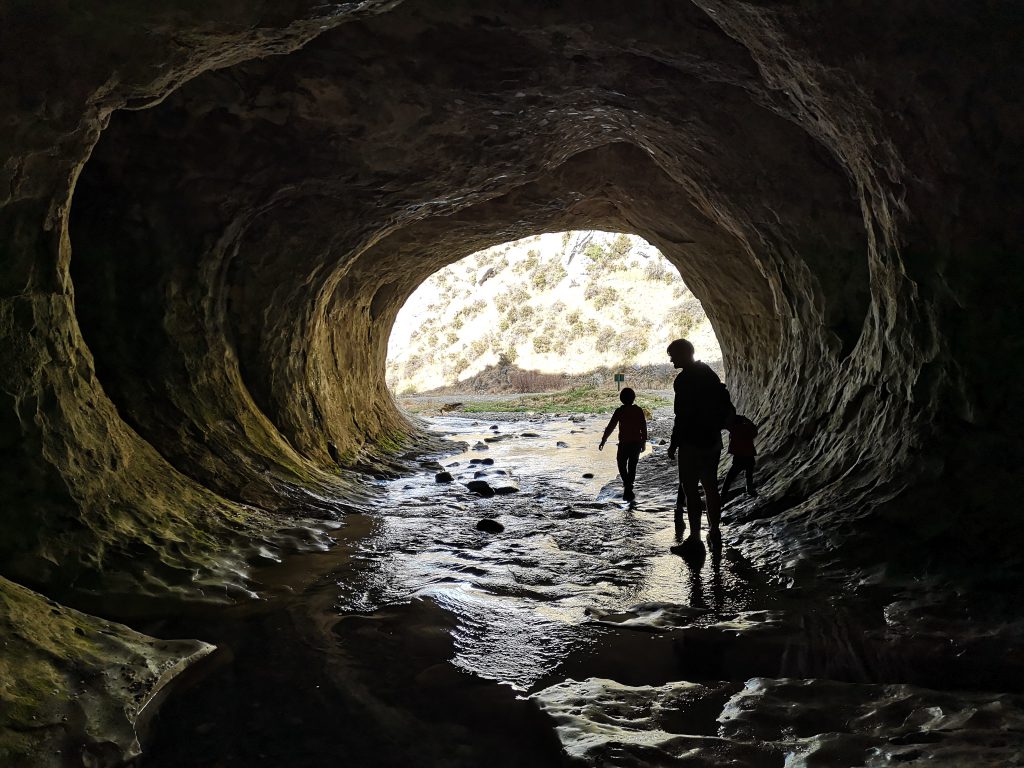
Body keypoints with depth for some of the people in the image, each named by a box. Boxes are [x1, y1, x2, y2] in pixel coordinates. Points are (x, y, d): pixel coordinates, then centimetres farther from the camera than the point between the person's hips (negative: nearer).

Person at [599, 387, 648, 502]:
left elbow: (610, 427, -6)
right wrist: (643, 442, 12)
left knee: (622, 464, 13)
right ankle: (628, 490, 12)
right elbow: (644, 427, 2)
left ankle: (627, 485, -9)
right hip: (637, 443, 2)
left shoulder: (619, 411, -7)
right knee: (632, 466, 13)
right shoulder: (639, 410, -1)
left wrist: (603, 441, 2)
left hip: (624, 443, -2)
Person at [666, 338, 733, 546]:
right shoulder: (709, 374, 11)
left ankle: (695, 535, -2)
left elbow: (682, 416, -20)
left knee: (690, 489, -2)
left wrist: (674, 443, -14)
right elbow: (726, 406, 15)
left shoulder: (683, 380, -16)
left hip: (692, 442, -8)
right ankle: (714, 531, 21)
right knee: (711, 486, 16)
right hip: (713, 441, 8)